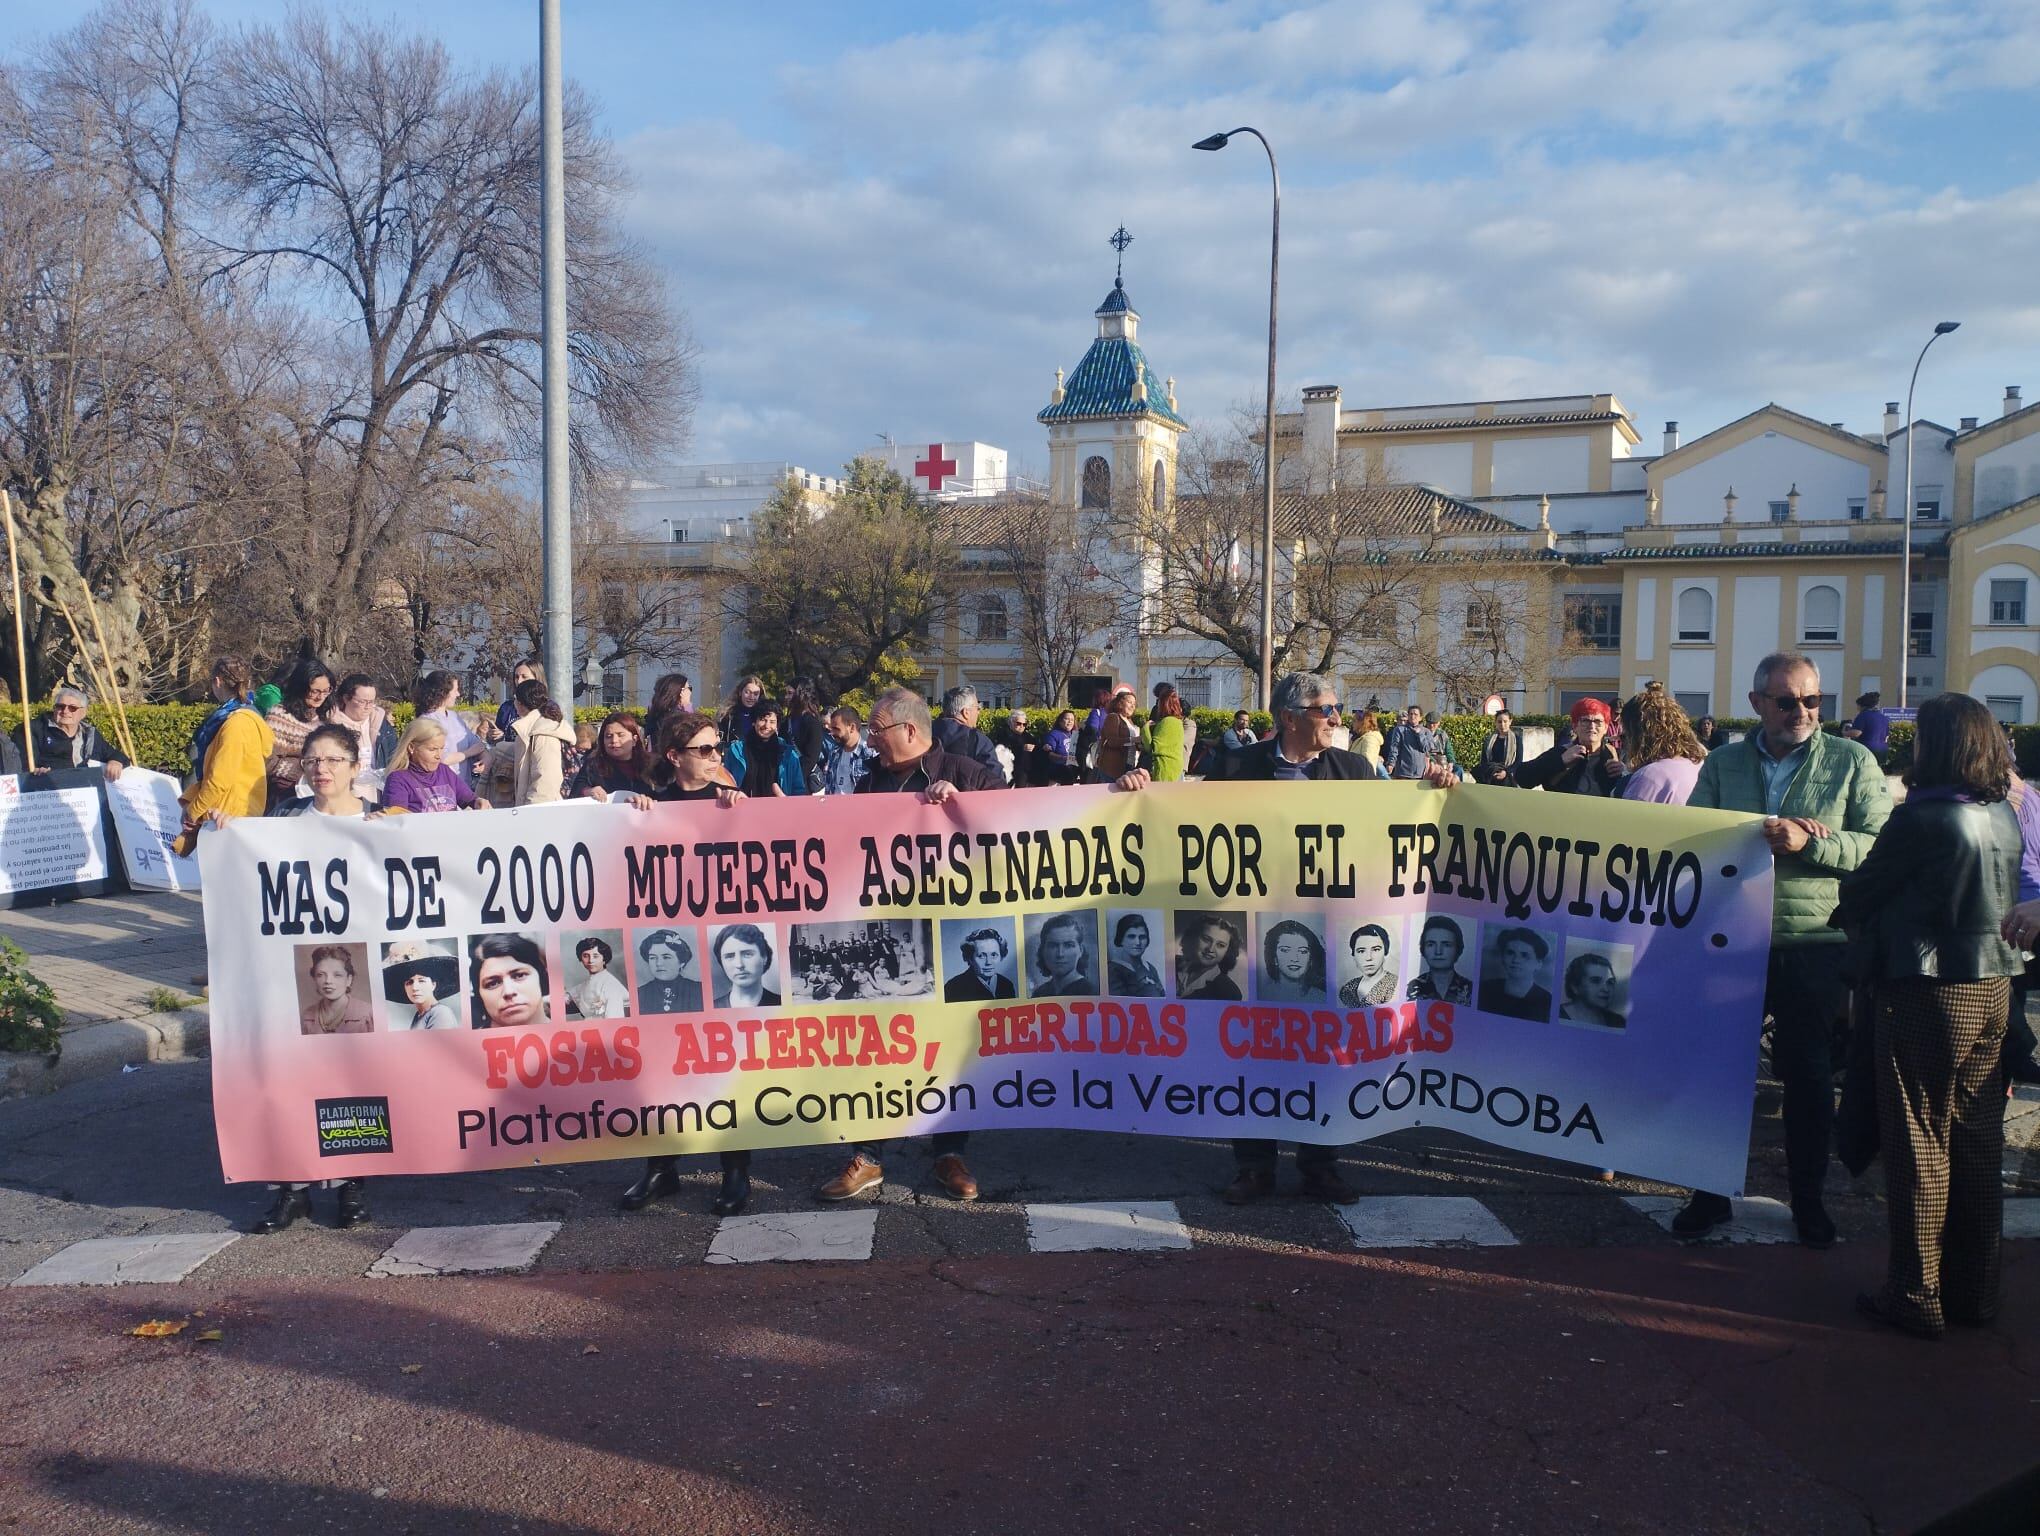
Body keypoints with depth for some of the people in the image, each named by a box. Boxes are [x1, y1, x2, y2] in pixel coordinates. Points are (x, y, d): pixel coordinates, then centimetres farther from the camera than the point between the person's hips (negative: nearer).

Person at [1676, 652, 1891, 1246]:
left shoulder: (1852, 762, 1)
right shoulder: (1722, 763, 7)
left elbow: (1879, 846, -8)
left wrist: (1807, 841, -21)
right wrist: (1767, 834, -18)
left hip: (1815, 944, -1)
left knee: (1809, 1074, 11)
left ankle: (1808, 1199, 27)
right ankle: (1713, 1192, 23)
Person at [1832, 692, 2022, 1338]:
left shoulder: (1921, 817, -18)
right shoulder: (2005, 816, 4)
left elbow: (1861, 891, -9)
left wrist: (1851, 920, 12)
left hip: (1928, 992, -7)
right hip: (1992, 987, 7)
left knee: (1919, 1145, 2)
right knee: (1978, 1144, 14)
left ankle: (1917, 1297, 10)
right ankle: (1975, 1291, 25)